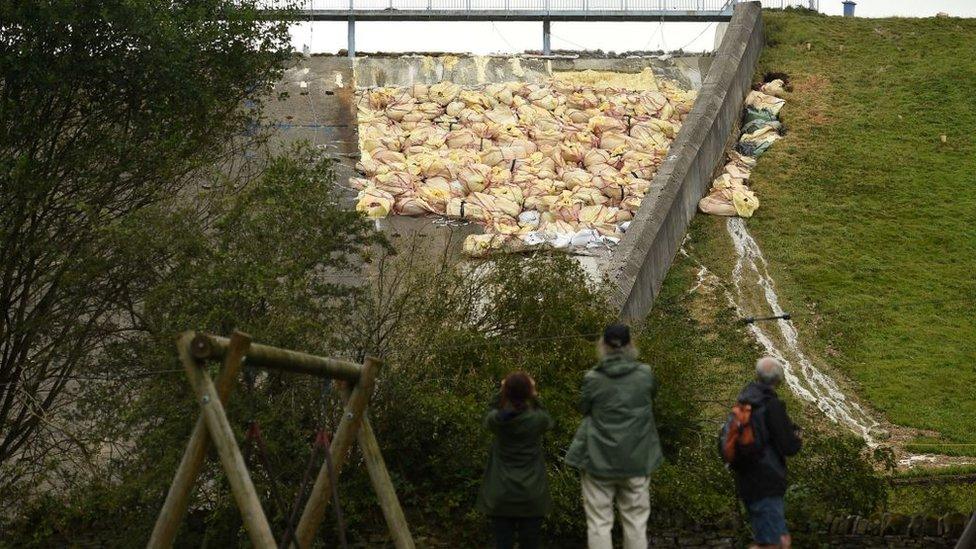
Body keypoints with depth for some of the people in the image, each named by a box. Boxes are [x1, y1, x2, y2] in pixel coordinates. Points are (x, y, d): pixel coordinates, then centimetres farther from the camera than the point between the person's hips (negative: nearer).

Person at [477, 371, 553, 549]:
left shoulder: (497, 419, -10)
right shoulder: (537, 419, -12)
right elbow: (549, 422, 11)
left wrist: (502, 393, 10)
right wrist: (534, 397, 9)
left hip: (501, 496, 1)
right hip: (532, 496, -1)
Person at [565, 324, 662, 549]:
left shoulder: (592, 379, -9)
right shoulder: (645, 374, -4)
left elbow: (585, 410, 6)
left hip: (599, 461, -1)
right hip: (637, 461, 1)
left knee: (599, 524, 2)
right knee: (636, 524, 8)